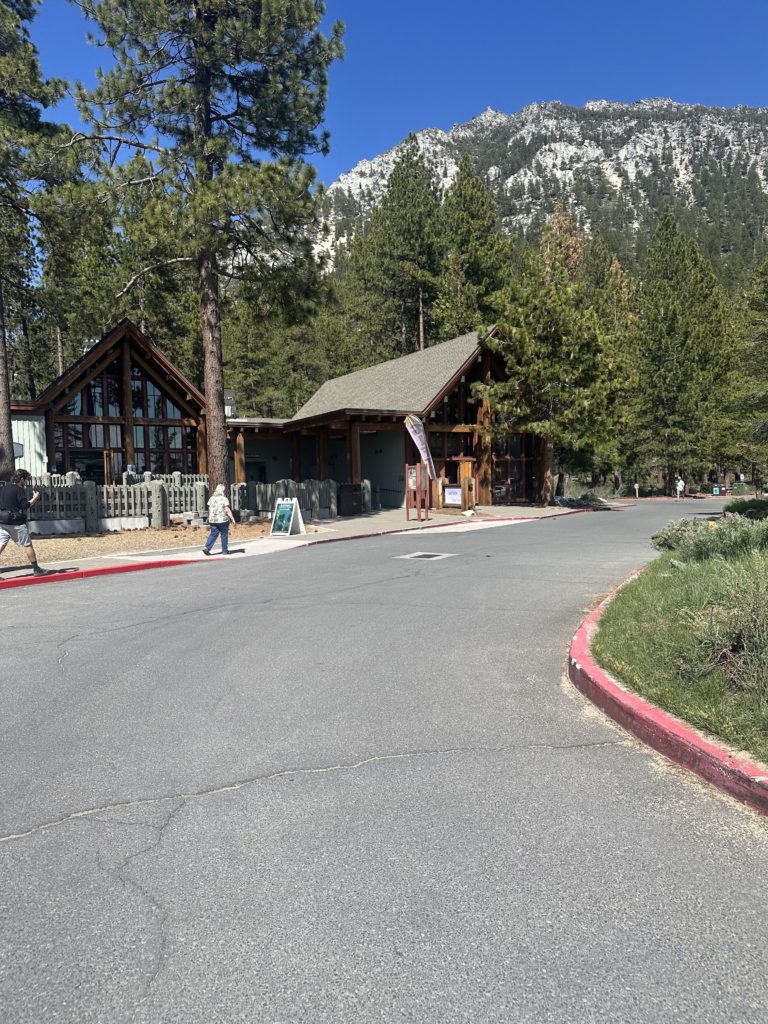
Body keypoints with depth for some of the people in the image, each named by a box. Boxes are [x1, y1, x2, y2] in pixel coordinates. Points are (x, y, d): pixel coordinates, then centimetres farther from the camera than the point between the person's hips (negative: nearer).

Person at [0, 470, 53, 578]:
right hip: (16, 522, -7)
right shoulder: (19, 490, -10)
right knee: (27, 545, 1)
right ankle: (36, 569, 6)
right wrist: (35, 498, -3)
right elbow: (25, 505, -16)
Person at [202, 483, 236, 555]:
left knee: (213, 534, 9)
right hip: (223, 520, -4)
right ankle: (224, 550, 12)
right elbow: (227, 510, -14)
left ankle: (207, 548, -6)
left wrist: (209, 519, 23)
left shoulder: (211, 498, 7)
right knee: (224, 535, 6)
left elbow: (209, 510, 12)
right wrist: (232, 519, -12)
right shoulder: (224, 499, -9)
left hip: (213, 520, 5)